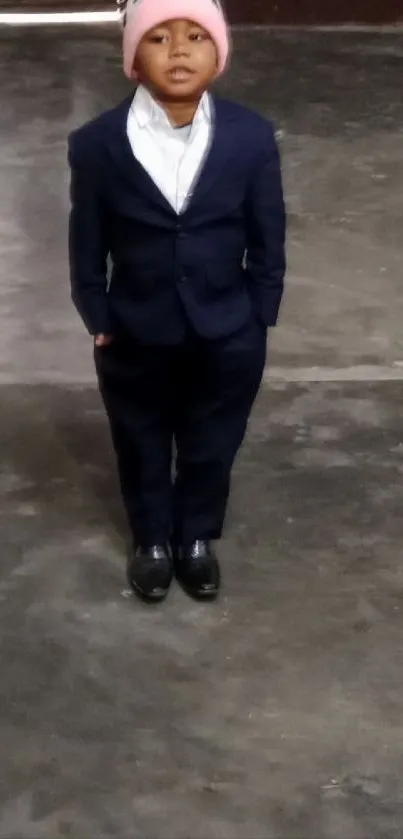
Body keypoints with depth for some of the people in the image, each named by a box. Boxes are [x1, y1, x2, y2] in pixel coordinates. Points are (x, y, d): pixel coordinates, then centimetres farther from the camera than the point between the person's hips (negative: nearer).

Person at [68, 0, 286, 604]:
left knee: (211, 448, 21)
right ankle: (152, 540, 47)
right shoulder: (97, 144, -16)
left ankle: (198, 538, 48)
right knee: (142, 448, 21)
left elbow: (268, 241, -4)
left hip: (226, 339, 1)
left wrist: (257, 322, 0)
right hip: (136, 338, 0)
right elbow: (87, 244, -4)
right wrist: (98, 321, -1)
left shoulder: (251, 137, -14)